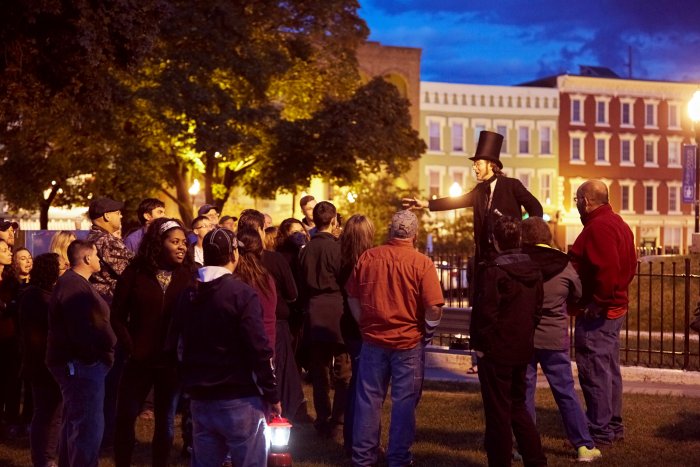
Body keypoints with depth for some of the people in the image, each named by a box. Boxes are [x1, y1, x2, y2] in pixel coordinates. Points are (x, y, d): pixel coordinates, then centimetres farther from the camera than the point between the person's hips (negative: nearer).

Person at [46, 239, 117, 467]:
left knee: (75, 424, 19)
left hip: (79, 363, 11)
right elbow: (82, 332, -24)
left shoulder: (74, 283, 17)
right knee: (88, 427, -11)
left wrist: (104, 352, 7)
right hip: (81, 363, -11)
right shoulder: (74, 286, -18)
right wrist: (104, 352, -13)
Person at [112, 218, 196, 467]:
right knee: (125, 417, 0)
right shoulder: (134, 273, -2)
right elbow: (118, 316, 0)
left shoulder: (188, 275, 0)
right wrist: (131, 348, -7)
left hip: (173, 362, 1)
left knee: (165, 420, 11)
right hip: (140, 360, -1)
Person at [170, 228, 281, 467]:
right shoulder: (242, 293, -12)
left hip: (201, 400, 6)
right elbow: (259, 349, -16)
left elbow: (178, 345, 13)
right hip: (239, 400, -6)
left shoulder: (188, 295, 8)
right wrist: (272, 395, -8)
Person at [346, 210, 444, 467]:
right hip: (409, 341, -3)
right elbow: (434, 307, -15)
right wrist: (428, 331, 3)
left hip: (373, 339, 3)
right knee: (404, 402, 7)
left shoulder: (367, 257, -3)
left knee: (369, 399, 12)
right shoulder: (422, 263, -13)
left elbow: (352, 296, 6)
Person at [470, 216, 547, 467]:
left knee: (498, 412, 2)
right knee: (517, 406, 20)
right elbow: (537, 309, 12)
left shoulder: (493, 270, -17)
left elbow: (486, 312, -19)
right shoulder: (533, 269, 5)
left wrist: (481, 345, -9)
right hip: (523, 349, 7)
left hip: (496, 352, -7)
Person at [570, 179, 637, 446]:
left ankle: (599, 432, 0)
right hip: (616, 307, 11)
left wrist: (596, 304, -22)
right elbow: (629, 266, 17)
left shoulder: (598, 227, -18)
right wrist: (616, 293, 16)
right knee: (609, 370, 17)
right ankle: (613, 426, 25)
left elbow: (607, 269, -28)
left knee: (594, 372, -4)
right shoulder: (617, 223, 14)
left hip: (595, 313, -11)